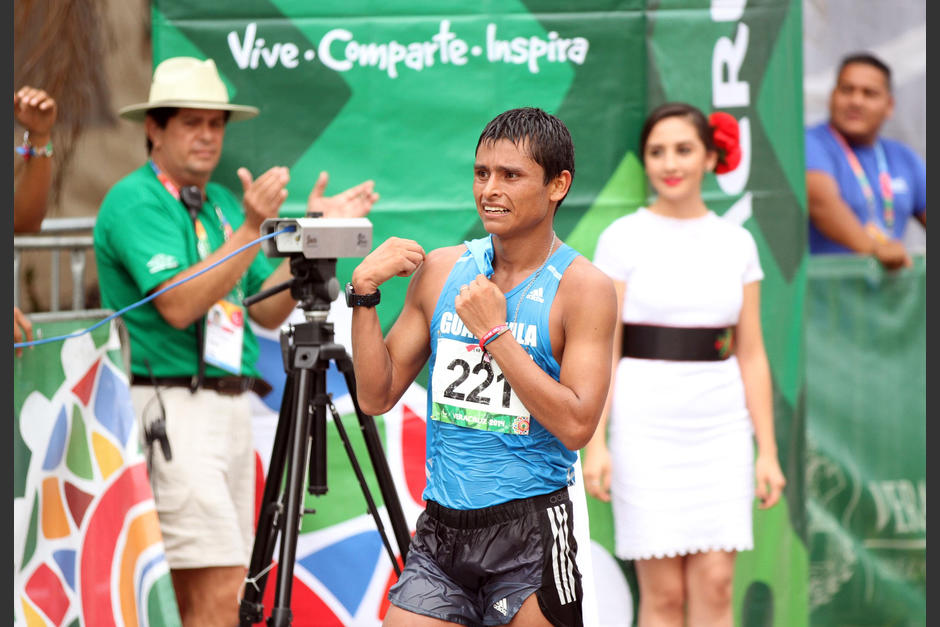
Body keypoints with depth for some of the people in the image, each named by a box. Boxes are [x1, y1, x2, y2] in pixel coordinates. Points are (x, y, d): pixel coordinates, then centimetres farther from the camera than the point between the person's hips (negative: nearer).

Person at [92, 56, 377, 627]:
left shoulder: (223, 203, 18)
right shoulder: (134, 201, -8)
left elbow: (268, 311, 14)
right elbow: (178, 305, -20)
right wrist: (250, 229, -24)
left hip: (231, 403, 8)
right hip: (172, 405, -8)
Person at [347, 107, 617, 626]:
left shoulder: (582, 287, -5)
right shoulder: (441, 271, 9)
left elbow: (576, 425, -15)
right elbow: (377, 397, 10)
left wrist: (495, 332, -15)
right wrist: (363, 293, -1)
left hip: (530, 530, -4)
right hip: (440, 532, 4)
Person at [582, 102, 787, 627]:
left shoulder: (737, 243, 8)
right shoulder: (623, 239, -1)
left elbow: (751, 355, 9)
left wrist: (768, 450, 6)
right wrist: (595, 441, -12)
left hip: (721, 426, 3)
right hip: (646, 425, -3)